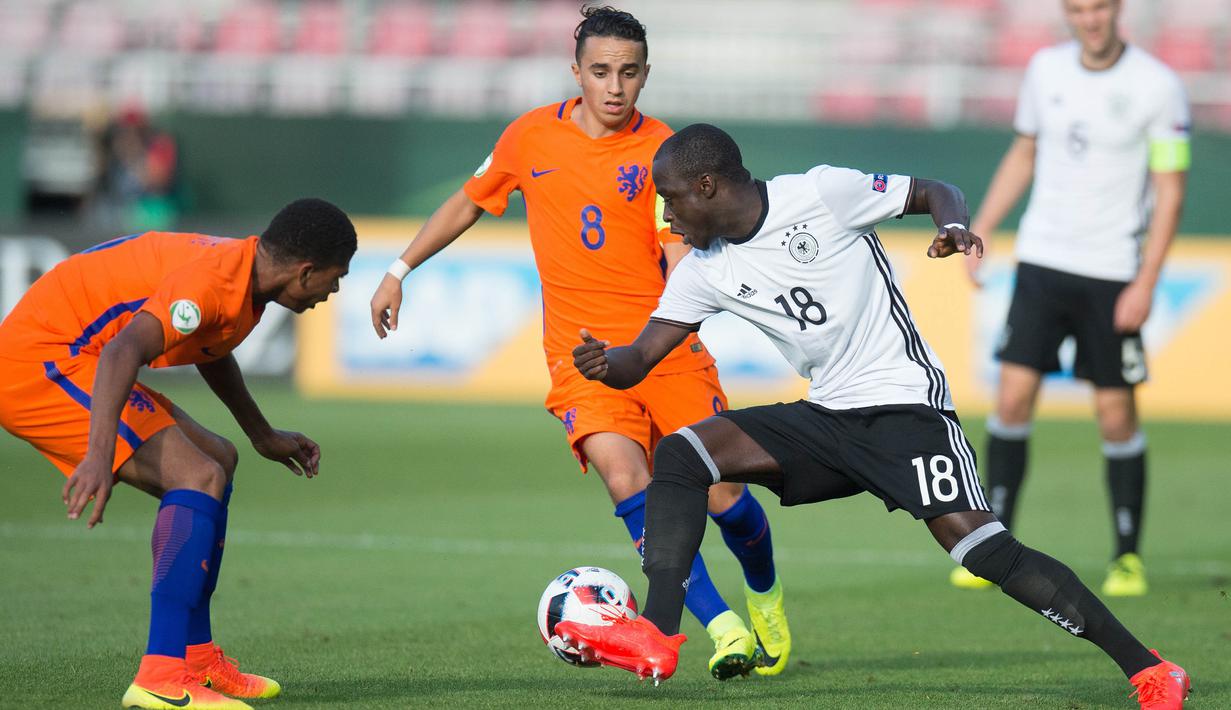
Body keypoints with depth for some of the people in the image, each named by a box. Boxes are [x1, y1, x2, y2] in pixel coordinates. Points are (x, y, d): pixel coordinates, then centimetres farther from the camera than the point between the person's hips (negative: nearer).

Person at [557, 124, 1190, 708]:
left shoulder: (821, 193, -9)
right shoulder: (705, 270, 6)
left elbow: (935, 193, 0)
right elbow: (641, 357, 6)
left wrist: (954, 227, -23)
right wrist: (605, 364, -18)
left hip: (904, 404, -7)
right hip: (826, 419, 7)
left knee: (979, 547, -22)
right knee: (680, 453, -9)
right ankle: (657, 637, -13)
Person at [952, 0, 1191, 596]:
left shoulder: (1158, 86, -7)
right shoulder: (1046, 69, 6)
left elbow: (1170, 191, -7)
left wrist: (1146, 283, -13)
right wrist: (979, 230, 13)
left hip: (1112, 273, -3)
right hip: (1041, 258, 3)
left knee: (1116, 414, -1)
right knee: (1013, 396, -5)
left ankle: (1128, 557, 13)